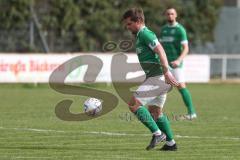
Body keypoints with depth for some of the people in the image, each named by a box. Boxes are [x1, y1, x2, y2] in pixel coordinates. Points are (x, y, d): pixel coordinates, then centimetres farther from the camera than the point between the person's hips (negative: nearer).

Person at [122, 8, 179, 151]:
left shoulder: (144, 33, -11)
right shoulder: (141, 35, 20)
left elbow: (160, 51, -21)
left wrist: (166, 73, -29)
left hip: (157, 78, -11)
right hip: (157, 78, 11)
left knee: (134, 104, -12)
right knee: (155, 111, 17)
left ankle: (157, 133, -12)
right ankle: (171, 143, 20)